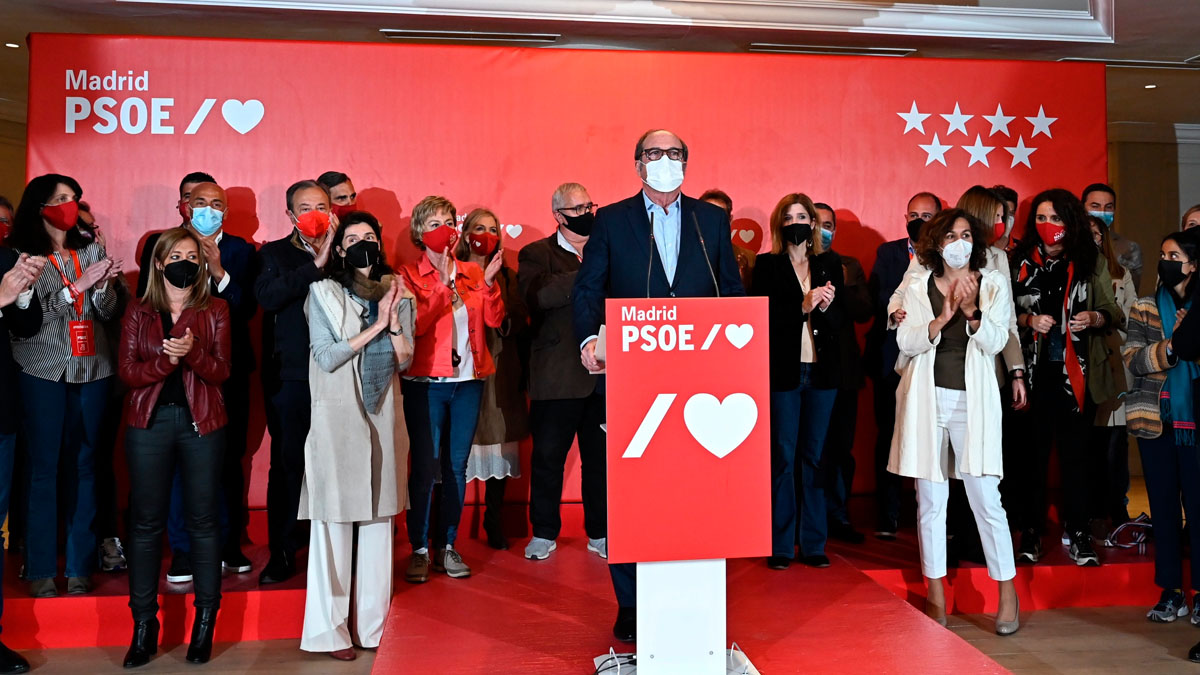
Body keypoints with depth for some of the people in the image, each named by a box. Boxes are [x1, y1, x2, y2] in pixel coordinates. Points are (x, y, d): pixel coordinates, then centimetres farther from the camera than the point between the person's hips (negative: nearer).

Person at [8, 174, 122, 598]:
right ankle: (41, 571, 9)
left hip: (91, 370, 3)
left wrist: (103, 285, -11)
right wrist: (77, 286, -13)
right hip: (42, 371, -3)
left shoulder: (91, 250, 10)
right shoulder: (21, 255, -1)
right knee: (43, 468, -1)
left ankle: (79, 569, 12)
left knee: (83, 465, 5)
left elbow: (107, 312, 8)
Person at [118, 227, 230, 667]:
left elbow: (222, 371, -1)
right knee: (146, 520, 2)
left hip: (201, 421, -1)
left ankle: (205, 622, 13)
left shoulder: (215, 310, 6)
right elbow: (128, 371, 1)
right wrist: (166, 358, -16)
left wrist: (192, 351, -20)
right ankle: (144, 624, 12)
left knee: (203, 519, 2)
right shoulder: (139, 312, 9)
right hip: (149, 421, 1)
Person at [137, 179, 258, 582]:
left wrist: (218, 270, -16)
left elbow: (247, 307, -5)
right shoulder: (160, 244, 6)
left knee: (228, 458, 6)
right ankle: (182, 551, 12)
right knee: (179, 459, 0)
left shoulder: (240, 250, 6)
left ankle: (228, 545, 19)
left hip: (228, 368, 1)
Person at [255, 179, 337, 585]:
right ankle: (282, 554, 17)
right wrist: (315, 264, -17)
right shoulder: (274, 254, 8)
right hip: (289, 377, 0)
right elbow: (267, 295, -13)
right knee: (287, 464, 4)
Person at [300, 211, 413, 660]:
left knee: (379, 519, 7)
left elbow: (404, 361, 5)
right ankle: (330, 630, 6)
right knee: (334, 519, -2)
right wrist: (375, 326, -11)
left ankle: (373, 623, 18)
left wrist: (393, 322, -10)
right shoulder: (323, 292, 0)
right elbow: (326, 357, -10)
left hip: (381, 413, 4)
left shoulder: (396, 294, 10)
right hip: (337, 416, -4)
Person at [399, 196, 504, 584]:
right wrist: (444, 282, -16)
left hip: (468, 381, 3)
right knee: (424, 467, -4)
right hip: (427, 382, -3)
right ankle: (420, 549, 8)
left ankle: (447, 546, 17)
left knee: (457, 467, 7)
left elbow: (495, 320, 4)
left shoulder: (472, 273, 13)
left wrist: (488, 282, -10)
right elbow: (417, 323, -12)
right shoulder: (410, 275, 2)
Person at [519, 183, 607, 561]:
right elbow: (536, 294, -18)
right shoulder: (536, 255, 4)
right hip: (557, 378, -3)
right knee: (548, 457, 6)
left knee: (601, 458, 8)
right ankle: (544, 533, 21)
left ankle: (600, 533, 22)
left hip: (604, 374, 3)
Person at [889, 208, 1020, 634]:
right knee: (930, 500, 6)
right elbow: (906, 342, -4)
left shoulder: (994, 284, 6)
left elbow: (995, 341, -5)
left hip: (972, 399, -1)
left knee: (985, 499, -3)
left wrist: (971, 312, -22)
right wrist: (942, 319, -19)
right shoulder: (918, 286, 6)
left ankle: (1007, 592, 14)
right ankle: (936, 595, 17)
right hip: (926, 398, 1)